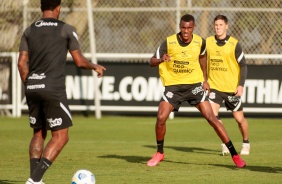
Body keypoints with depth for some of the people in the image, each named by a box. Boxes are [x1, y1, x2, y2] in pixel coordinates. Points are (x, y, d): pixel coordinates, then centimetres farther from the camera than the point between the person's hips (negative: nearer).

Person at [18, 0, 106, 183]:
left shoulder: (29, 31, 12)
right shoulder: (67, 30, 1)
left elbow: (22, 63, 6)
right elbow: (79, 61, 2)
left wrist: (29, 86, 17)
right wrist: (95, 67, 22)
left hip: (32, 88, 5)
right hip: (53, 89, -5)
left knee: (39, 133, 19)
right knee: (61, 136, -1)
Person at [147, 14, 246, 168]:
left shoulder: (200, 42, -8)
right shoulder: (169, 42, -13)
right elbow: (152, 61, -8)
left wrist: (205, 79, 14)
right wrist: (161, 60, -30)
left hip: (194, 84, 0)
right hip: (173, 85, 0)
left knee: (211, 117, -9)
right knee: (161, 118, -14)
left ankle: (234, 155, -5)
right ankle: (159, 153, 11)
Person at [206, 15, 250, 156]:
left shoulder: (234, 44, -8)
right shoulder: (208, 43, 1)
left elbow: (243, 66, -5)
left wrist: (241, 85, -13)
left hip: (232, 88, -2)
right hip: (214, 86, 2)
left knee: (239, 118, 3)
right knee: (212, 114, -16)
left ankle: (246, 143, 27)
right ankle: (225, 143, -1)